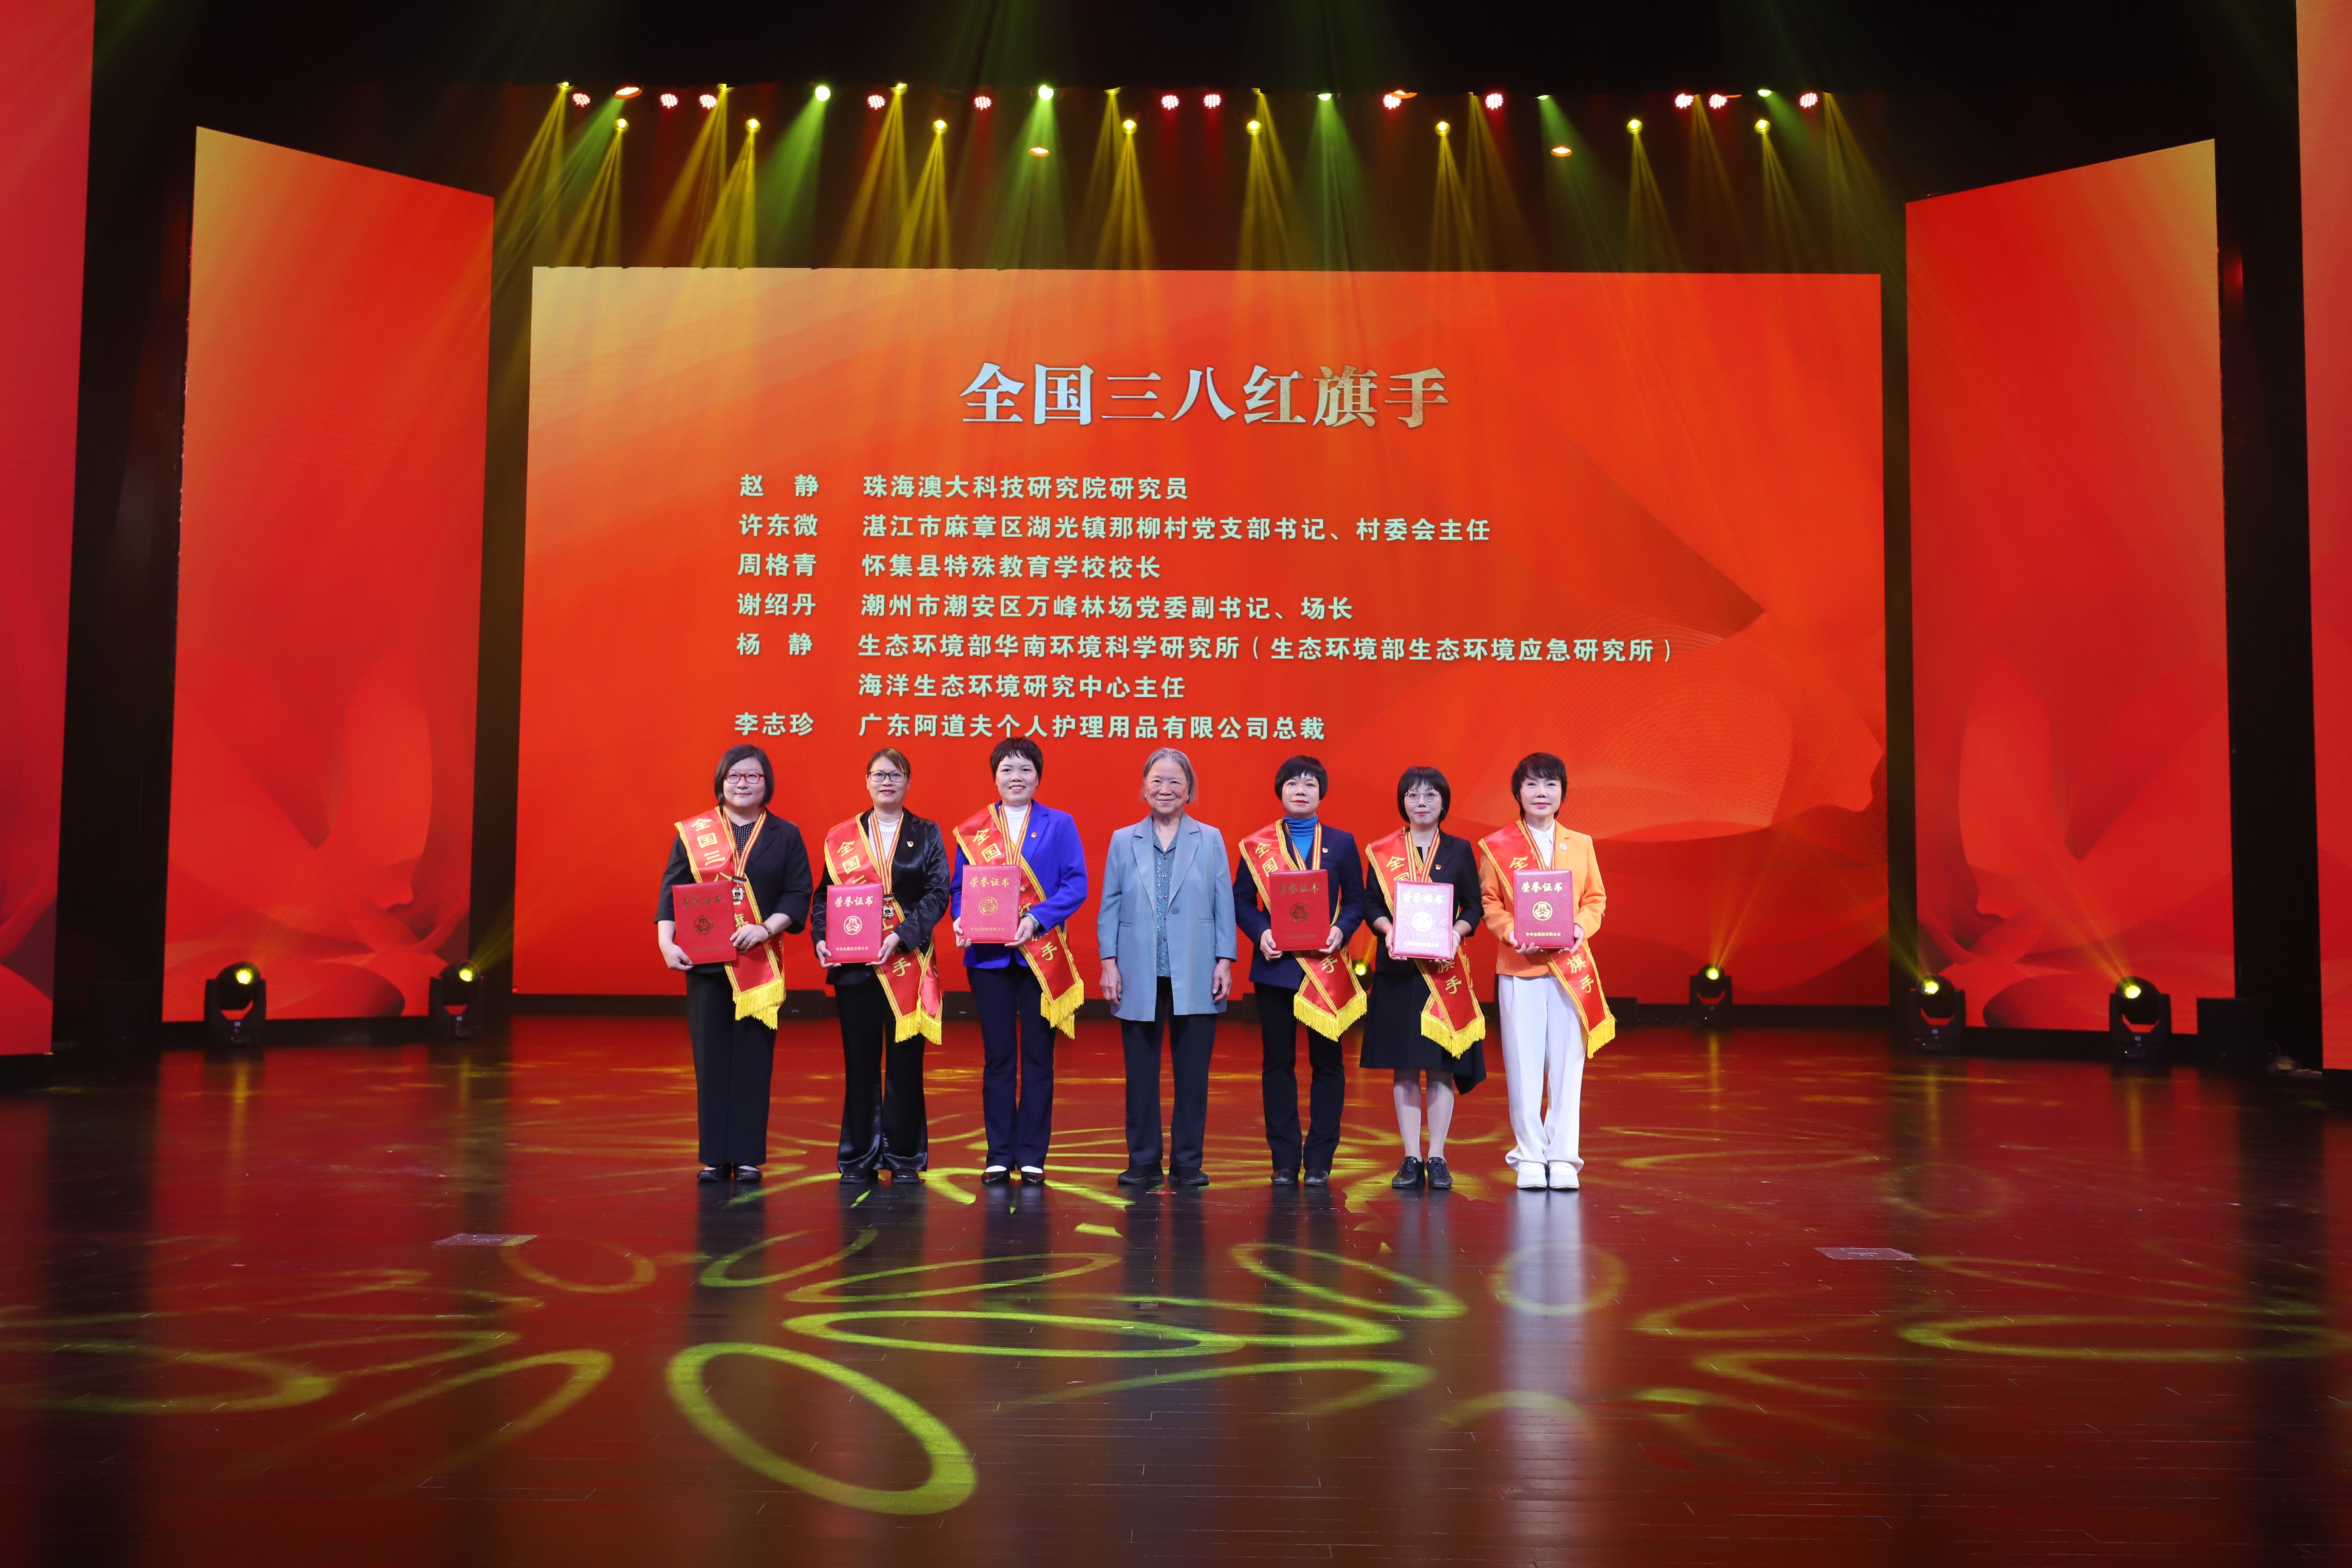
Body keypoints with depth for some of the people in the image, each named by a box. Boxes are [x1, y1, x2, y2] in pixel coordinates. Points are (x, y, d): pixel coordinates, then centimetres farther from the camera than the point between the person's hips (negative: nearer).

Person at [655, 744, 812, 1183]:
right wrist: (666, 941, -12)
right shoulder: (692, 833, 7)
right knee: (711, 1060, 3)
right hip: (705, 963, 0)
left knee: (753, 1060, 0)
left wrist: (767, 928, -16)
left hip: (760, 963, 0)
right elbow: (671, 892, 2)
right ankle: (714, 1157, 10)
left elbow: (798, 895, 0)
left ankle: (748, 1156, 8)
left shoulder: (785, 836, 7)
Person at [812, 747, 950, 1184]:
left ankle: (904, 1156, 11)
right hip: (854, 964, 1)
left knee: (906, 1059, 2)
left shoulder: (927, 835, 6)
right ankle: (859, 1158, 14)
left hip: (908, 962, -1)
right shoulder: (841, 837, 10)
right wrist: (822, 939, -9)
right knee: (859, 1059, 5)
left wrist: (901, 935, -15)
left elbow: (938, 893, -3)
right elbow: (825, 895, 9)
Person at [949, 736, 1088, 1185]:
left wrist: (1036, 919, -18)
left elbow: (1076, 884, -5)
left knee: (1038, 1057, 4)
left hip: (1042, 954, -1)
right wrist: (962, 920, -14)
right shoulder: (972, 830, 8)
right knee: (997, 1057, 6)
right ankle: (999, 1156, 13)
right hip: (989, 955, 1)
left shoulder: (1059, 825, 3)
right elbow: (960, 890, 7)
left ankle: (1032, 1156, 12)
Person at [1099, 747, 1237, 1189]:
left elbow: (1224, 904, 4)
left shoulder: (1211, 840, 7)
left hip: (1194, 978, 0)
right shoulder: (1123, 841, 9)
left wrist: (1225, 962, -3)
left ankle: (1187, 1163, 13)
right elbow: (1110, 907, 7)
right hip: (1140, 977, 1)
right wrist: (1108, 962, -1)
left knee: (1193, 1073, 3)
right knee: (1141, 1073, 5)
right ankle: (1144, 1163, 14)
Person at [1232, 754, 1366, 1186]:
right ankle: (1285, 1161, 11)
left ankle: (1320, 1160, 11)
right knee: (1278, 1062, 3)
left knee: (1327, 1062, 3)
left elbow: (1356, 901, 8)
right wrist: (1260, 932, -12)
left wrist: (1341, 931, -11)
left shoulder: (1341, 843, 8)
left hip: (1326, 966, 0)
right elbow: (1241, 900, 6)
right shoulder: (1257, 844, 6)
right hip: (1276, 964, 0)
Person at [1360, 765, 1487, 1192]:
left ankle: (1437, 1158, 9)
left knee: (1441, 1064, 0)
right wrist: (1388, 929, -14)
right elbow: (1371, 904, 5)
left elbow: (1474, 907, 6)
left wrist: (1456, 931, -14)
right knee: (1404, 1067, 3)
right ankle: (1411, 1159, 10)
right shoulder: (1383, 852, 7)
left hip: (1444, 968, 0)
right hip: (1397, 968, 1)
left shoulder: (1459, 851, 7)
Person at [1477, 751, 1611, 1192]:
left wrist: (1581, 927, -8)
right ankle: (1530, 1156, 10)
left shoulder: (1581, 845, 12)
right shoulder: (1496, 847, 5)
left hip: (1571, 967, 2)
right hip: (1519, 968, -2)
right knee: (1524, 1067, 1)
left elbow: (1596, 899, 11)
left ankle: (1563, 1156, 10)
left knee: (1567, 1065, 2)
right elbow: (1488, 901, 4)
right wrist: (1510, 930, -14)